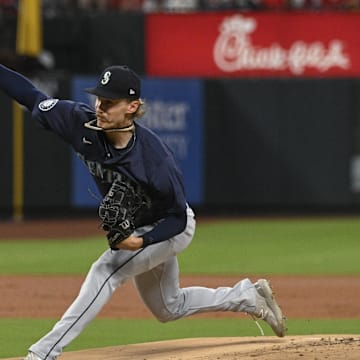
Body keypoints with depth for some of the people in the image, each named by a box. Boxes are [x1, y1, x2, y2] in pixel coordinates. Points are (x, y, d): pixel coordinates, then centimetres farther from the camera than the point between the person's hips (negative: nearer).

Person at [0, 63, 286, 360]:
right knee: (168, 308, 21)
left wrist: (141, 242, -40)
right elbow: (33, 98, -21)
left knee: (105, 271, -24)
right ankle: (249, 296, 37)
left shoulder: (154, 157, -36)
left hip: (170, 228, -7)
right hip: (133, 228, 7)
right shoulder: (84, 124, -24)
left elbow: (177, 217, -25)